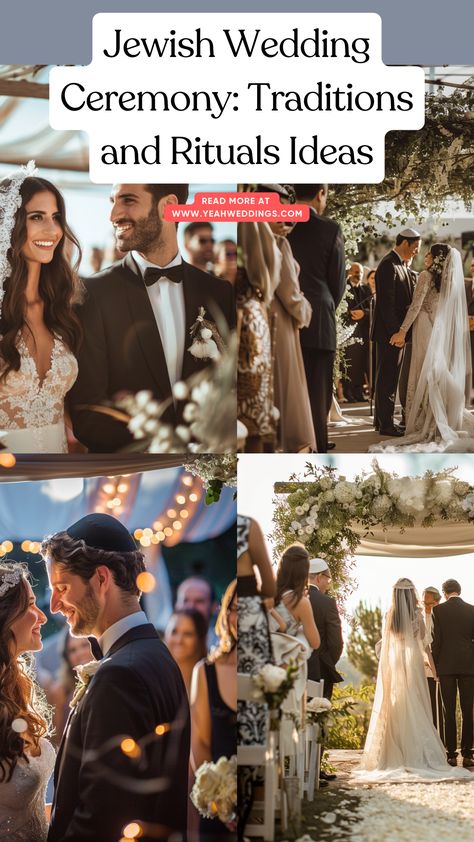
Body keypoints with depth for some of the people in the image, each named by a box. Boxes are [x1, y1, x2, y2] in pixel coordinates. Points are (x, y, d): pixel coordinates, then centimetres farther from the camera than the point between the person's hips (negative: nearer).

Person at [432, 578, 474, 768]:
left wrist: (434, 665, 3)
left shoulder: (438, 610, -3)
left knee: (449, 711, 2)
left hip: (446, 666, -1)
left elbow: (436, 640, -5)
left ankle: (451, 754, 1)